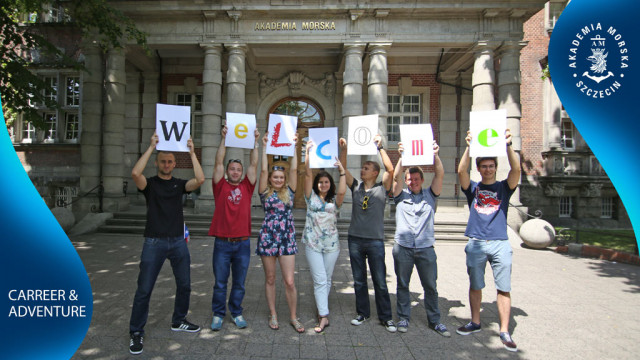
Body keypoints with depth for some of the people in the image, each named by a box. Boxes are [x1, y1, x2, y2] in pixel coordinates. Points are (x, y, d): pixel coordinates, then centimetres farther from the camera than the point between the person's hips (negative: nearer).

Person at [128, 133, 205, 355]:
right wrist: (151, 146, -19)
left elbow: (200, 180, -12)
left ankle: (178, 321, 32)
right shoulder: (149, 183, 0)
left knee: (184, 285, 12)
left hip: (178, 241, 3)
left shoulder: (180, 184, 7)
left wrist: (191, 152, -11)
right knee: (144, 289, 0)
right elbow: (135, 173, -23)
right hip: (154, 242, -3)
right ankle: (136, 332, 15)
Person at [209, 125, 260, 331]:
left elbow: (254, 165, 1)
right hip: (222, 243, -1)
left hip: (243, 244, 2)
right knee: (220, 283, 9)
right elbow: (218, 163, -4)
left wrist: (255, 142, -4)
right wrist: (224, 138, -8)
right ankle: (218, 315, 24)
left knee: (239, 283, 12)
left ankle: (236, 313, 27)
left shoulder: (246, 187, 6)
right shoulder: (220, 186, 3)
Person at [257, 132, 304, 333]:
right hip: (268, 238, -1)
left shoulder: (289, 192, 7)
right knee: (270, 279, 10)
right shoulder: (265, 193, 3)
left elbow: (294, 169, 1)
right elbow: (263, 170, -4)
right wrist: (264, 147, -3)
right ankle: (273, 315, 25)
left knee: (290, 282, 0)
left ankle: (293, 317, 15)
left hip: (287, 239, 1)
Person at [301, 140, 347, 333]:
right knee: (320, 280, -6)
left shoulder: (335, 200, 6)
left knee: (327, 279, 11)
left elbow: (342, 191, -18)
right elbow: (308, 174, -5)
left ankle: (321, 308, 28)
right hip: (313, 244, -1)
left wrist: (342, 171, -17)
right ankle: (324, 316, -4)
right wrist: (308, 152, -13)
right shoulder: (311, 197, 4)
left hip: (331, 245, 2)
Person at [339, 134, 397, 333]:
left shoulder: (382, 188, 0)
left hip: (375, 241, -3)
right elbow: (343, 169, 2)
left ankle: (386, 317, 16)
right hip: (355, 239, 4)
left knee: (380, 281, 4)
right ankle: (363, 312, 27)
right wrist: (343, 149, -10)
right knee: (359, 280, 13)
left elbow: (390, 169, -13)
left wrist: (379, 147, -12)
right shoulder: (356, 187, 8)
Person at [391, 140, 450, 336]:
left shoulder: (430, 195, 9)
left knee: (430, 286, 10)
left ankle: (435, 320, 25)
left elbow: (440, 174, -4)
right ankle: (404, 318, 25)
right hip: (403, 248, 0)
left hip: (426, 248, 1)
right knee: (403, 285, 10)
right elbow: (396, 176, -8)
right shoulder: (401, 195, 7)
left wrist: (435, 155, -19)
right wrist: (402, 157, -21)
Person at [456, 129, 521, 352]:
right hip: (476, 243, 1)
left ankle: (505, 331, 8)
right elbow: (461, 171, -8)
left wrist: (508, 145, -20)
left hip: (500, 244, 0)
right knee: (475, 286, 11)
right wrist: (469, 147, -18)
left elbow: (516, 169, -9)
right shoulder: (473, 188, 9)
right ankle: (475, 322, 27)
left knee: (504, 289, 0)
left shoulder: (504, 188, 9)